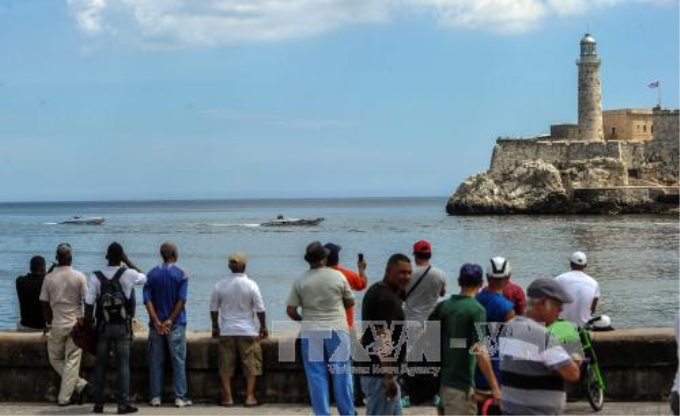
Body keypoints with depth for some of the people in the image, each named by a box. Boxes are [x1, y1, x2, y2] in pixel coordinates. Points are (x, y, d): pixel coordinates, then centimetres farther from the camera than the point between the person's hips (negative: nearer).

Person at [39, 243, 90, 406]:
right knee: (72, 361, 3)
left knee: (55, 359, 16)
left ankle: (78, 383, 2)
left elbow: (45, 304, 4)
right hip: (76, 324, 0)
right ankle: (65, 397, 1)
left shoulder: (49, 278, -3)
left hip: (57, 324, 0)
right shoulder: (79, 277, -6)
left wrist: (48, 322, 19)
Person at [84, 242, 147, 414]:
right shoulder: (128, 274, -6)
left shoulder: (96, 277, -5)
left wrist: (88, 324, 2)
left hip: (103, 326, 1)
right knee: (123, 365, 1)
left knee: (100, 365, 8)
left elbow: (89, 303, -7)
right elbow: (143, 278, 16)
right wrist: (127, 261, 16)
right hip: (122, 326, -1)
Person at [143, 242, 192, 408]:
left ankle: (155, 397, 8)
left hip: (156, 324, 3)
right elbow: (181, 300, -12)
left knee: (156, 361, 7)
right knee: (178, 361, 2)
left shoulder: (152, 274, 4)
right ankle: (180, 397, 2)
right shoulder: (181, 273, -5)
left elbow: (147, 300, -3)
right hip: (176, 325, -3)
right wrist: (170, 321, -9)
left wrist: (157, 322, -7)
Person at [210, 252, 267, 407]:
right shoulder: (251, 285, -9)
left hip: (226, 331, 2)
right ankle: (250, 396, 5)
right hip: (248, 331, -2)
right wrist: (263, 327, 8)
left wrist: (215, 327, 18)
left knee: (226, 365, 7)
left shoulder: (220, 285, -2)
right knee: (251, 363, 7)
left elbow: (213, 309, 4)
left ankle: (227, 397, 7)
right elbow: (260, 309, -6)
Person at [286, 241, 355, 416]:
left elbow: (290, 310, -1)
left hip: (311, 333, 0)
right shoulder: (338, 276, -3)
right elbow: (350, 302, 7)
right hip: (337, 330, 0)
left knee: (317, 376, 5)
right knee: (342, 375, 7)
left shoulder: (301, 281, -2)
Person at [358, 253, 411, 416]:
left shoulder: (378, 290, 13)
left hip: (373, 369, 11)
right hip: (380, 372, -11)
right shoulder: (387, 298, -19)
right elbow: (383, 340, -25)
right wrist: (388, 377, -25)